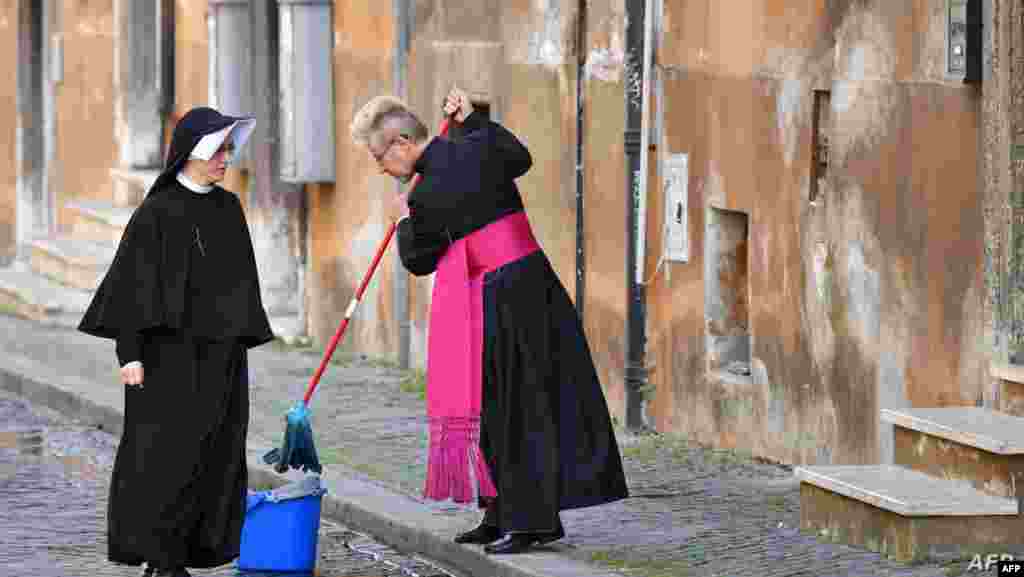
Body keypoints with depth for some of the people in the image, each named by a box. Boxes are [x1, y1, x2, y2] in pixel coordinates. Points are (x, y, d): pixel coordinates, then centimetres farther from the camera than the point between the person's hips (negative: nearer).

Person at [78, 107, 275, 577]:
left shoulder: (229, 209, 11)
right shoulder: (156, 211, -6)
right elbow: (131, 283, -8)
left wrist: (241, 350, 13)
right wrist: (129, 353, -15)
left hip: (219, 352, 5)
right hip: (170, 350, -5)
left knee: (214, 461, 1)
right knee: (168, 455, -8)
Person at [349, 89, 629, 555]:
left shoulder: (428, 195, -14)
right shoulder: (477, 149, 3)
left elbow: (417, 261, 0)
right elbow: (520, 158, 25)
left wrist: (405, 219, 18)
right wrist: (473, 120, 25)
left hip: (498, 301, -8)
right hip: (535, 284, 8)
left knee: (507, 407, 0)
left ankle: (528, 520, 4)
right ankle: (504, 516, 19)